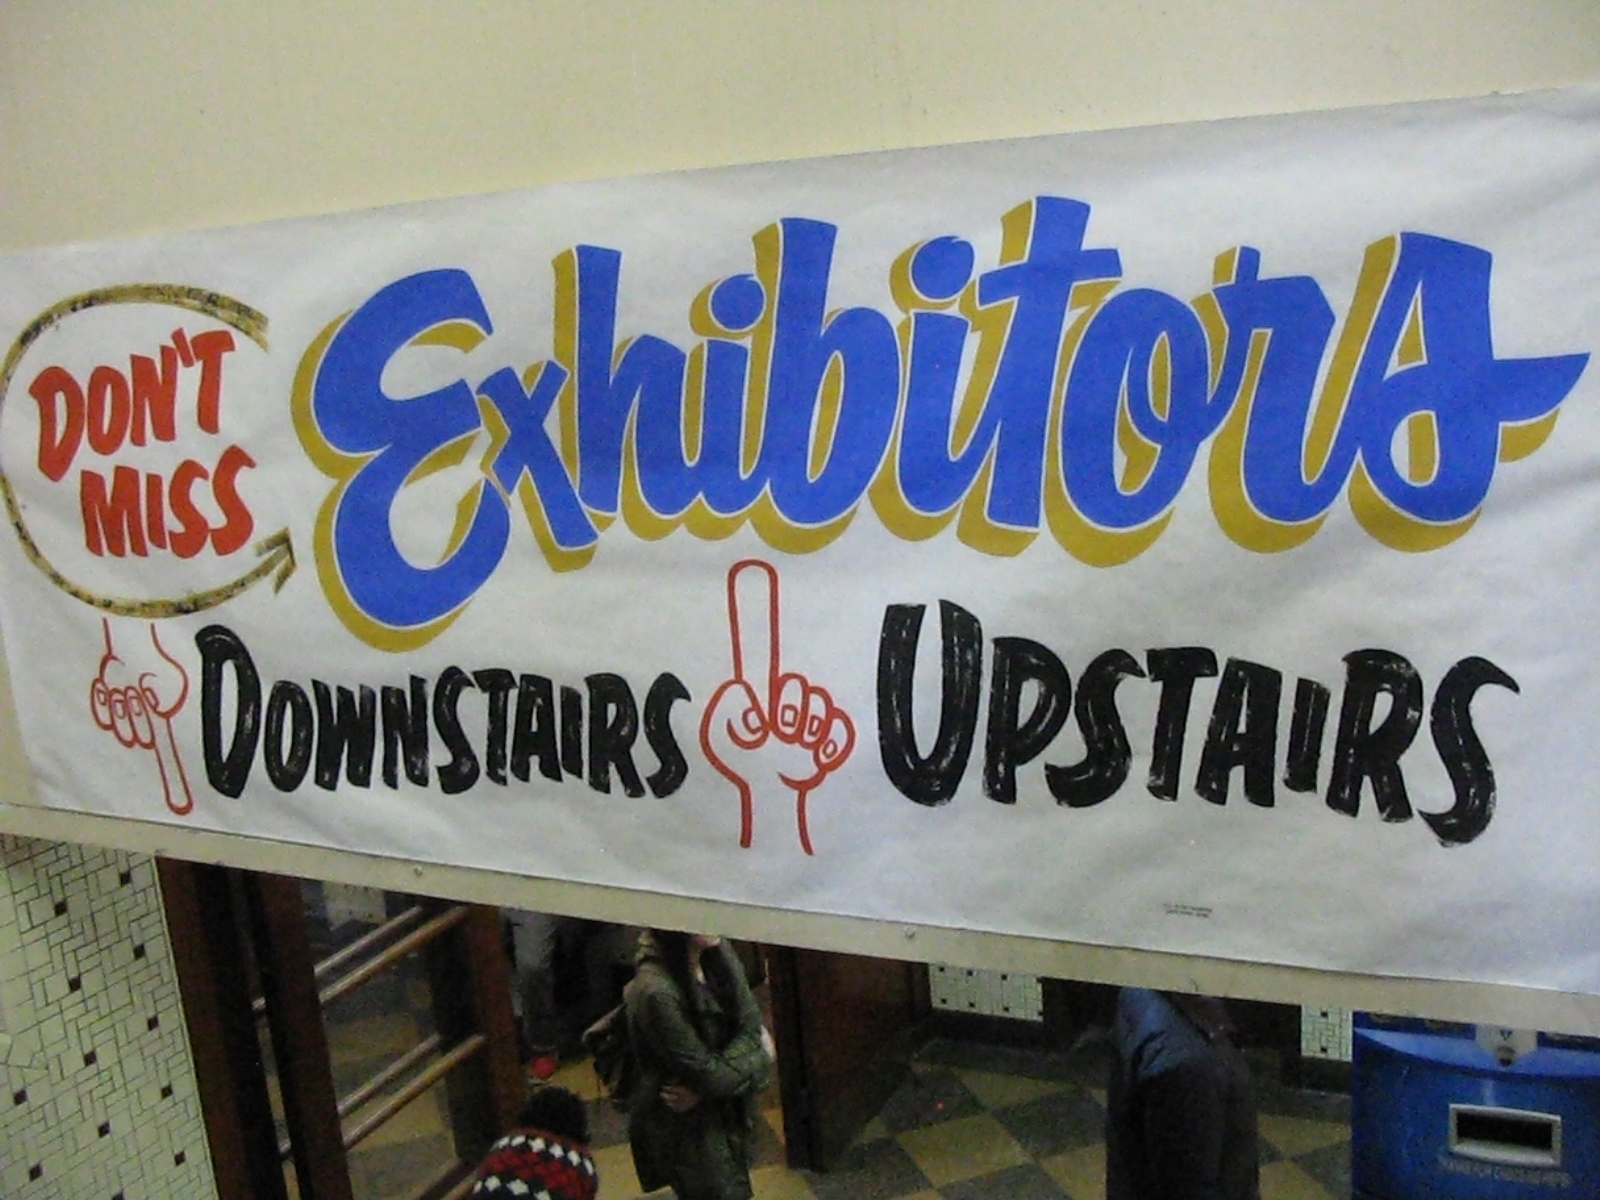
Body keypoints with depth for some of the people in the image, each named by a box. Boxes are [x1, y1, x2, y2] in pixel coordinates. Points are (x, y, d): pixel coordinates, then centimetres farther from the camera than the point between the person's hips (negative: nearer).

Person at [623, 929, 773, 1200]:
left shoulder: (715, 953, -10)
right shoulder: (656, 992, -32)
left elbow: (753, 1028, -9)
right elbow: (709, 1074, -25)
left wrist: (702, 1090, -21)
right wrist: (756, 1053, -8)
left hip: (723, 1110, 7)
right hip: (683, 1129, -7)